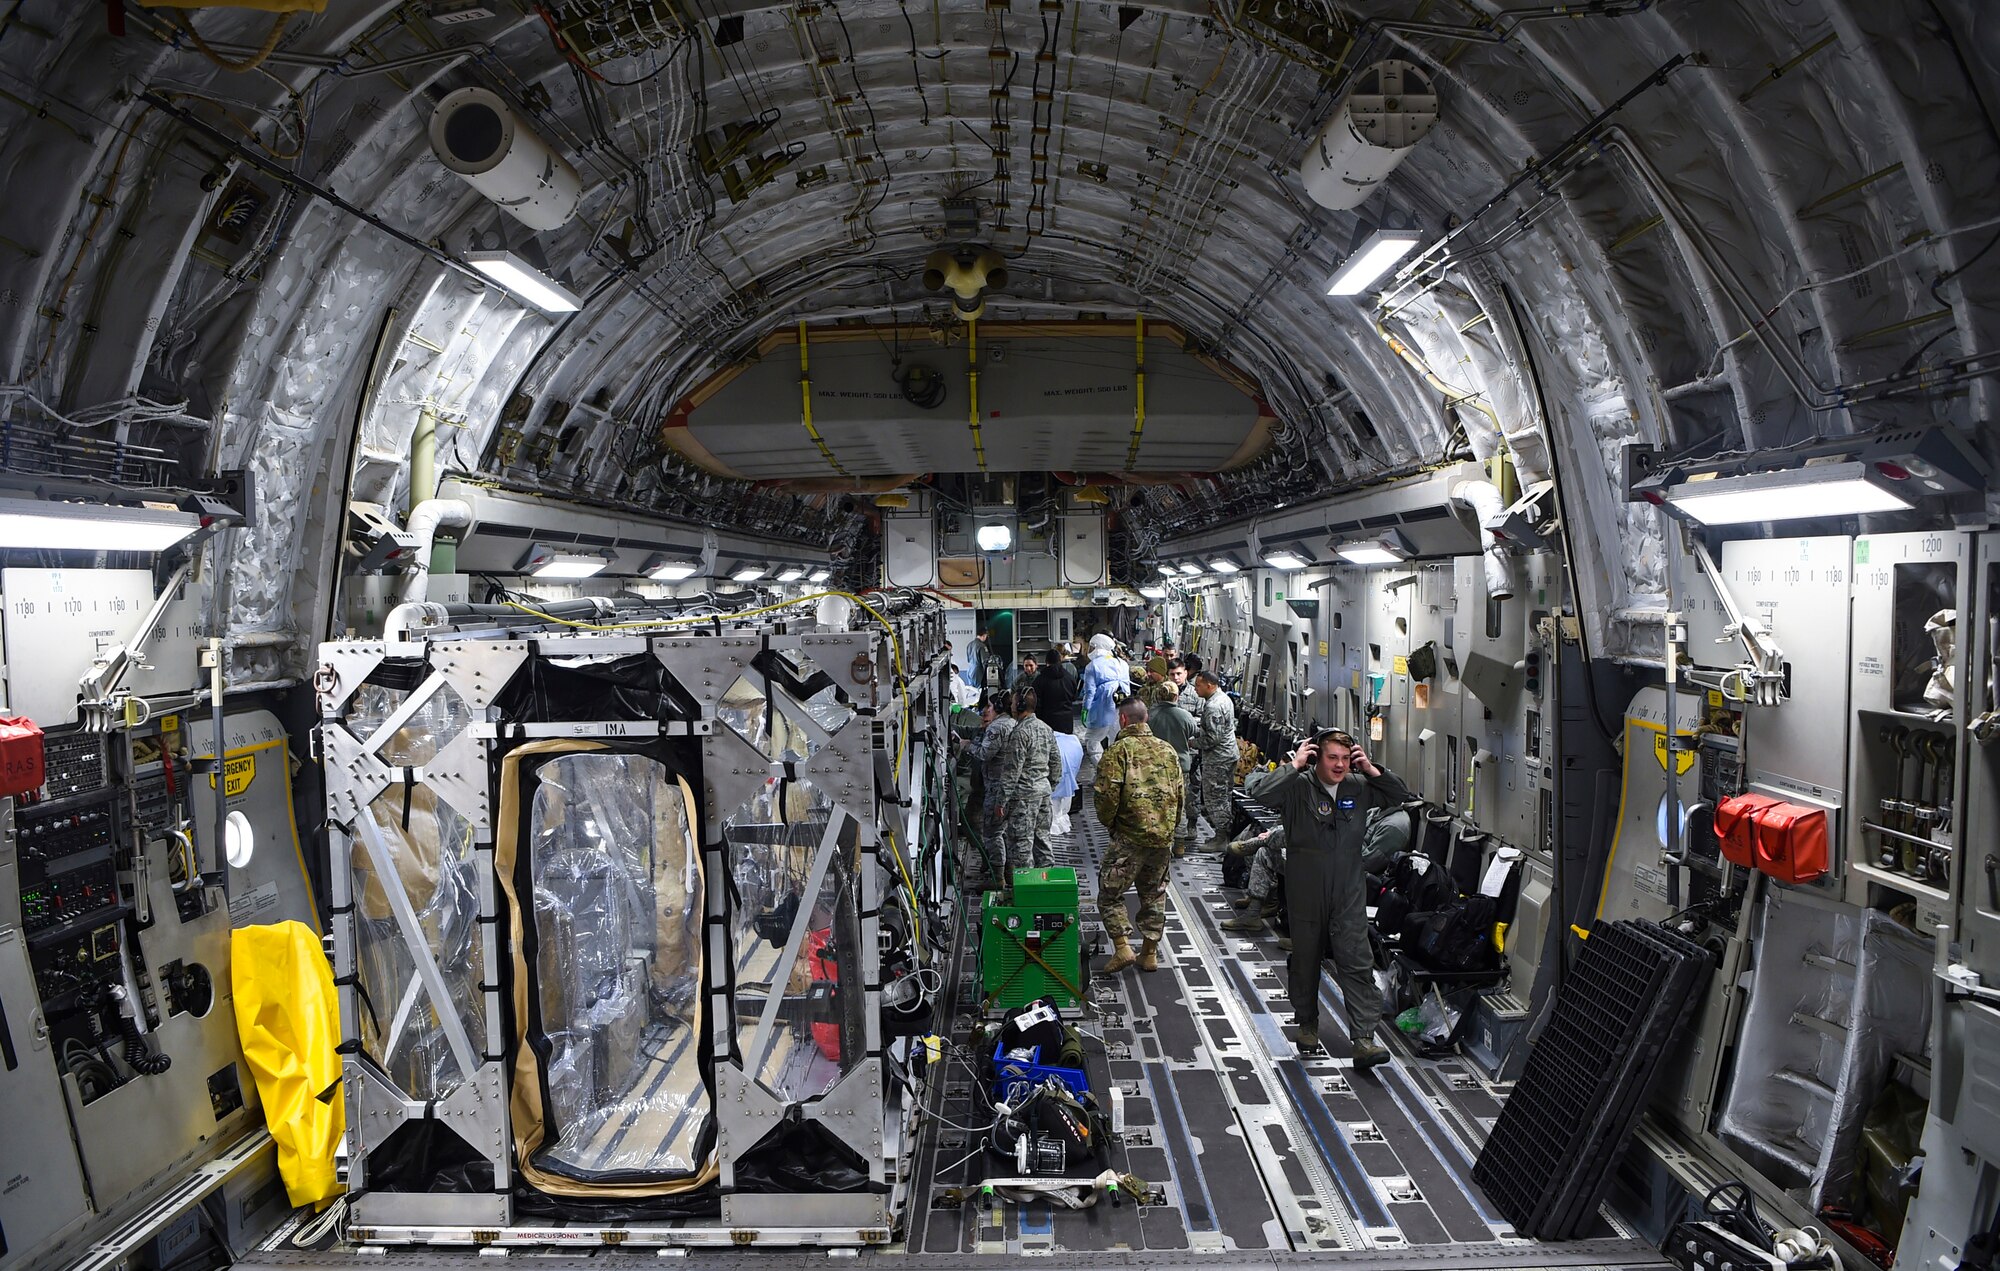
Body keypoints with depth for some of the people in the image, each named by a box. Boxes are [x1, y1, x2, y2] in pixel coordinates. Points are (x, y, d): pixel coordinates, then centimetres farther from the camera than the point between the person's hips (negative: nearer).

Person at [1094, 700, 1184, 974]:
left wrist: (1108, 823, 0)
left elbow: (1107, 793, -16)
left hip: (1130, 837, -6)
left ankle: (1122, 948, -4)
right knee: (1154, 895, 17)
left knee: (1110, 893, 5)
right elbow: (1179, 794, 13)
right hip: (1164, 838, 6)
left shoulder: (1119, 750, -9)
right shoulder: (1167, 750, 10)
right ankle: (1150, 953, 23)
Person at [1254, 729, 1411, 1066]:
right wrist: (1294, 767, -23)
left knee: (1357, 962, -5)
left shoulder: (1359, 787, 2)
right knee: (1305, 960, 13)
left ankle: (1364, 1039, -5)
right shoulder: (1298, 787, -11)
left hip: (1349, 893, 2)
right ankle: (1308, 1023, 33)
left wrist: (1372, 769, -5)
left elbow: (1403, 796, 7)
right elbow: (1263, 796, -28)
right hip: (1306, 892, -2)